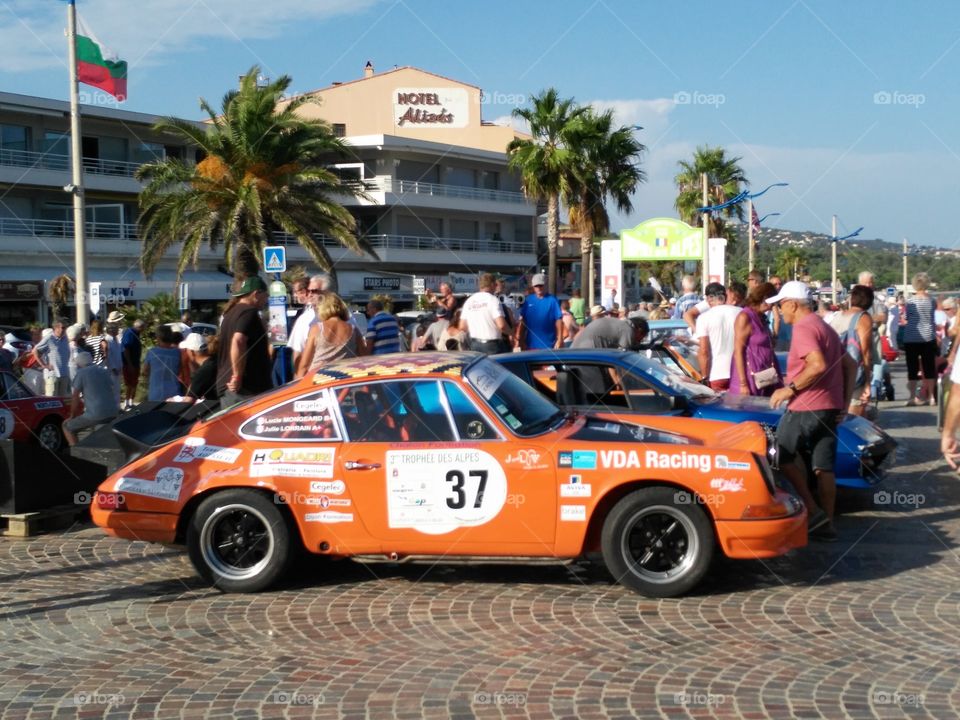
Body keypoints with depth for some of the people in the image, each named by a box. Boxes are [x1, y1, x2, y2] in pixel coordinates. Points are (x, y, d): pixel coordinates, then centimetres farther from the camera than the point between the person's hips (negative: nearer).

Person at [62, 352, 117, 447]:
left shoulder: (81, 373, 0)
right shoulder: (104, 370, 18)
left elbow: (75, 398, 1)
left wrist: (72, 416, 14)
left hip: (95, 414, -6)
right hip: (112, 414, 6)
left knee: (67, 426, 12)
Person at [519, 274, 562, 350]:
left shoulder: (552, 300, -3)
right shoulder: (528, 300, 5)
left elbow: (558, 321, -4)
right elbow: (522, 322, 8)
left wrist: (559, 340, -9)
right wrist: (521, 341, 5)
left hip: (548, 345, -3)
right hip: (531, 344, 3)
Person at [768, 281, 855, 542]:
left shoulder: (803, 328, -12)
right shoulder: (825, 327, 20)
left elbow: (818, 365, -26)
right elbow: (849, 364, 21)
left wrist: (790, 389, -18)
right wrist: (845, 401, 18)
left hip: (807, 406, -9)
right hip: (831, 408, 9)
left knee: (784, 455, 4)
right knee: (824, 467, 8)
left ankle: (813, 510, -1)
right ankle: (827, 524, 8)